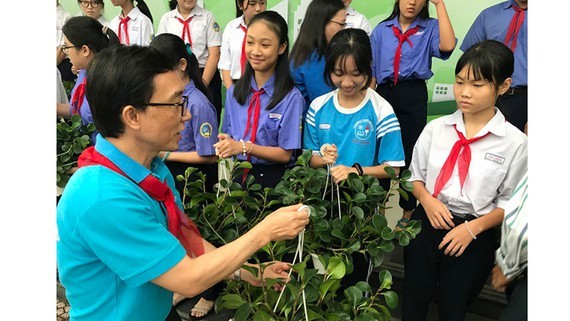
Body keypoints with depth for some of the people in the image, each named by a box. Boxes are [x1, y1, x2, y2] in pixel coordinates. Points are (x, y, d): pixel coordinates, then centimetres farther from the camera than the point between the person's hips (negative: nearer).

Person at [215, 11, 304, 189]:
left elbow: (285, 154, -7)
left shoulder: (291, 97, -9)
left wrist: (244, 147, -18)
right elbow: (228, 135, 13)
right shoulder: (233, 92, 7)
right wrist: (225, 144, -10)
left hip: (271, 178, -3)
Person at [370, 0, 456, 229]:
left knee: (410, 154, 4)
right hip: (384, 94, 2)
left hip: (414, 96, -2)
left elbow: (447, 46, -18)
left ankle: (407, 214, 20)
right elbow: (372, 69, 12)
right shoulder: (381, 30, 11)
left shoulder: (431, 27, 4)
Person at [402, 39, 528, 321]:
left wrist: (473, 227, -15)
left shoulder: (515, 142, -9)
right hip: (428, 221, 2)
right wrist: (426, 200, -11)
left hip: (474, 234, -2)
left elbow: (509, 202, -3)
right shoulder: (436, 128, -1)